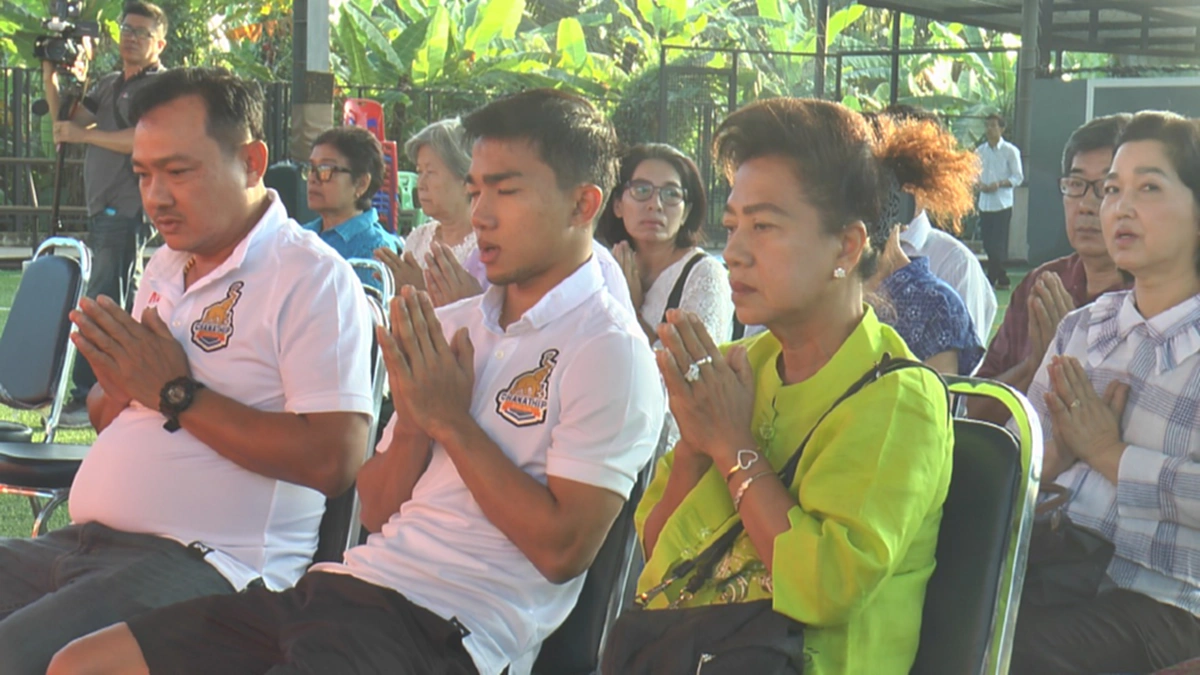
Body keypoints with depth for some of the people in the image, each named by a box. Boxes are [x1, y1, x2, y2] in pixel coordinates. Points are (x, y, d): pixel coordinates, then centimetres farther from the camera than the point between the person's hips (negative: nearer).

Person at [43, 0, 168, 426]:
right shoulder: (108, 84, 22)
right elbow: (70, 119, 13)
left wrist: (84, 135, -18)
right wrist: (50, 78, 0)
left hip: (127, 210, -9)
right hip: (103, 207, 9)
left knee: (102, 303, -13)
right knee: (118, 302, 12)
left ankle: (88, 397, -15)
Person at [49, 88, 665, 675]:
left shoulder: (609, 349, -5)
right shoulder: (451, 325, 18)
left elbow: (562, 550, -15)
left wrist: (452, 421, -9)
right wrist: (414, 425, -2)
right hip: (347, 587, 8)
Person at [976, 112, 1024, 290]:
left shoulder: (1010, 151, -4)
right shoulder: (980, 151, 10)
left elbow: (1018, 177, -5)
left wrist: (999, 184, -19)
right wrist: (979, 183, -7)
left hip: (1002, 204, -5)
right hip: (984, 203, 5)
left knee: (998, 244, -7)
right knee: (988, 244, 6)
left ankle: (991, 279, -3)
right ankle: (1002, 279, 16)